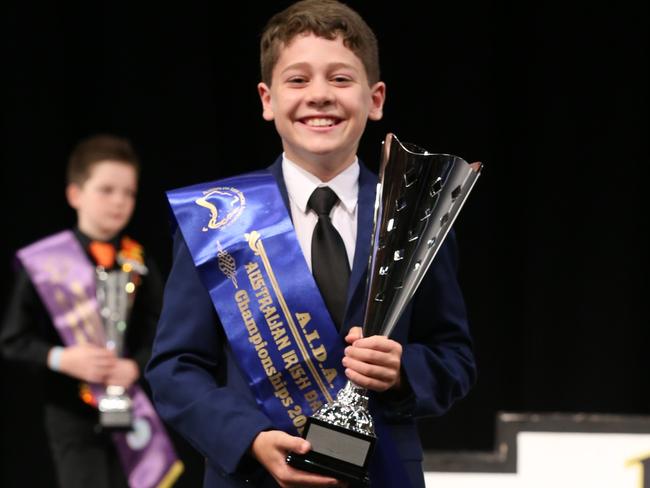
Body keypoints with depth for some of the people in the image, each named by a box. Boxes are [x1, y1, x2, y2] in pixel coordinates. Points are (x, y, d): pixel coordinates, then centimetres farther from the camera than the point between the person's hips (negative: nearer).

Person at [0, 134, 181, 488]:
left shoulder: (138, 263, 3)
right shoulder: (43, 263, -5)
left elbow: (159, 337, 4)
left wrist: (135, 366, -16)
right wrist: (61, 359, -18)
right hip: (72, 416, -3)